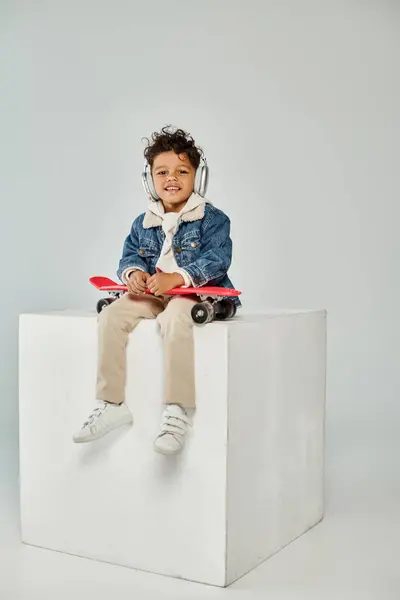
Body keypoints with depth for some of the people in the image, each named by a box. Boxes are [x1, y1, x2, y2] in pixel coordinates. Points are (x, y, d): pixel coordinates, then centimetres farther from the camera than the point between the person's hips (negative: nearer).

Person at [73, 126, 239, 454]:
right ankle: (112, 404, -9)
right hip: (151, 293, 6)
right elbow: (130, 255, 10)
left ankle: (177, 411, -32)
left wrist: (175, 278, -28)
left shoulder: (212, 219, -2)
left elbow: (216, 259, -15)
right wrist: (133, 272, -16)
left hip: (195, 292, -5)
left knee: (173, 317, -38)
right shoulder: (143, 223, 14)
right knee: (111, 316, -17)